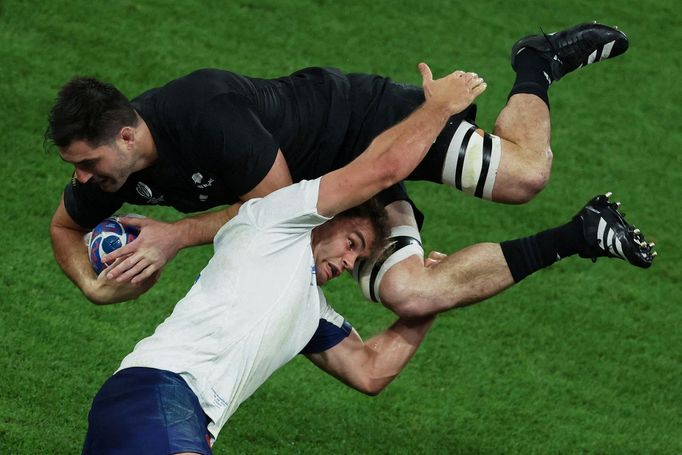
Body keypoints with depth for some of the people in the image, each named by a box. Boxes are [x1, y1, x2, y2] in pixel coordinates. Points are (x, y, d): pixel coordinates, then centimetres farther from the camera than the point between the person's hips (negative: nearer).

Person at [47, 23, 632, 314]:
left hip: (363, 121, -7)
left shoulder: (206, 114, -37)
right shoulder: (111, 171, -13)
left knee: (524, 174, -19)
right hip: (331, 190, 7)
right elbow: (66, 227, 8)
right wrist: (94, 286, -13)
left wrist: (177, 235, -29)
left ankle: (537, 65, 16)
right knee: (407, 294, -13)